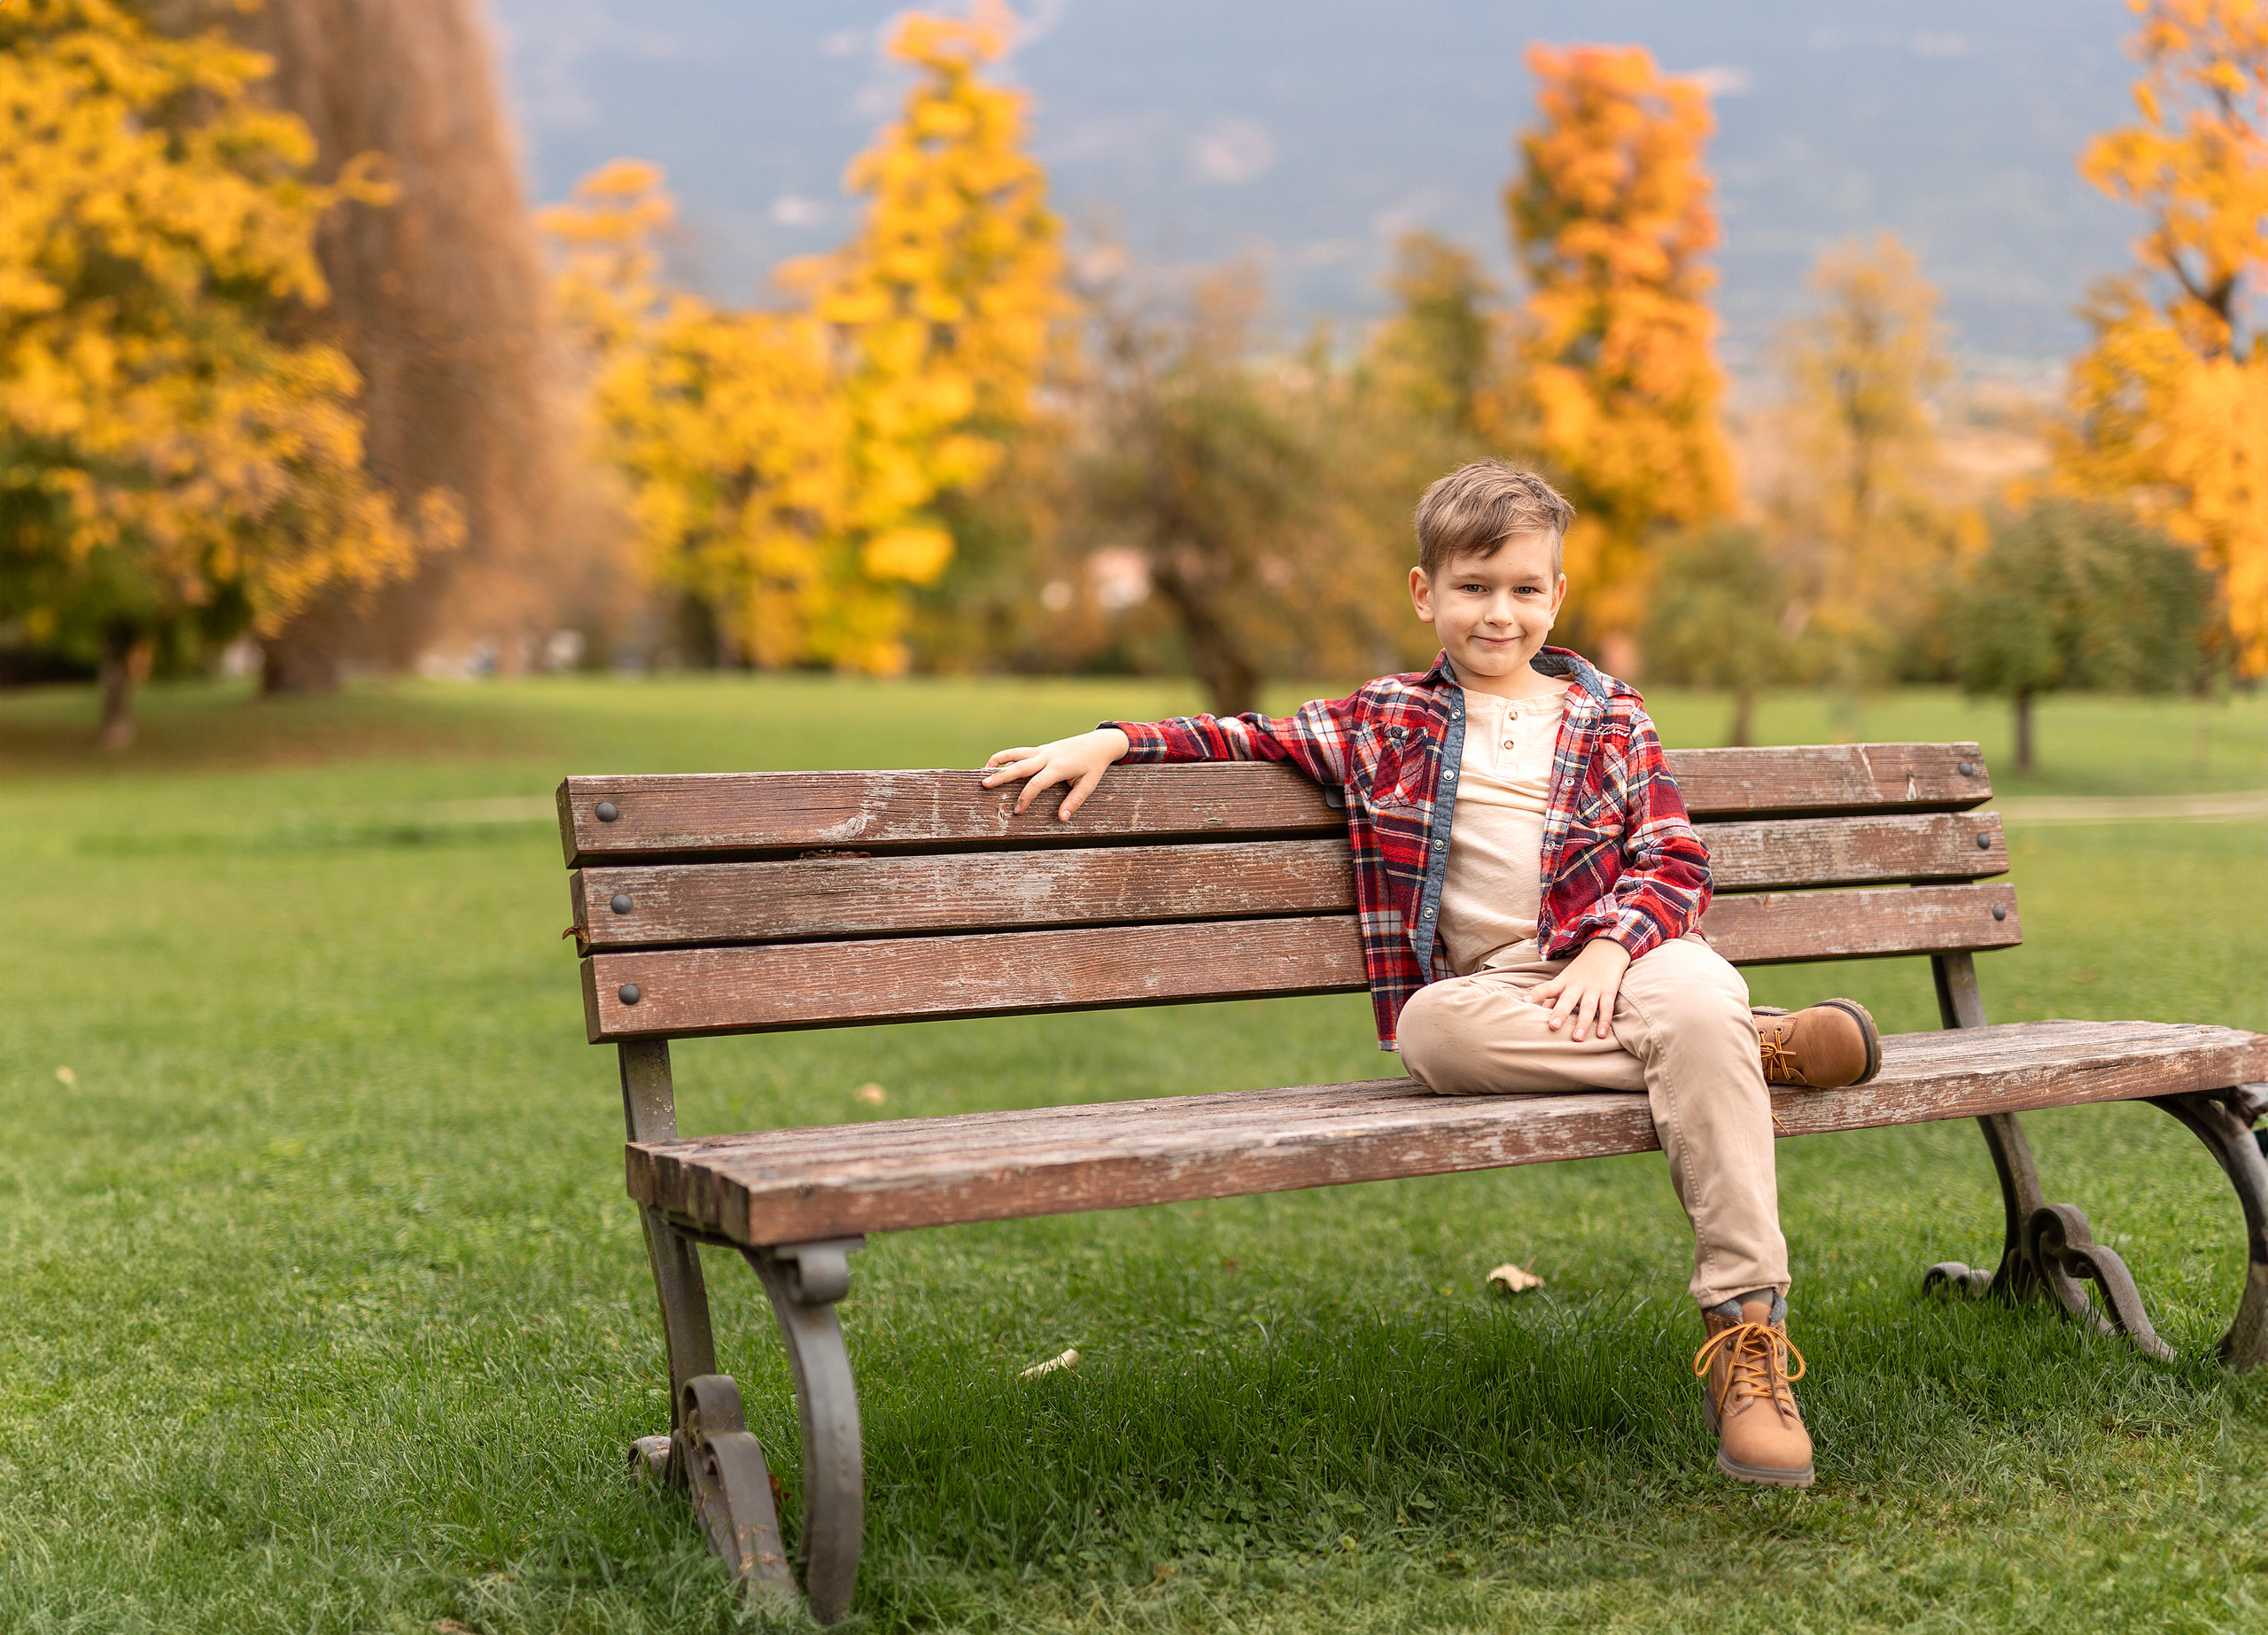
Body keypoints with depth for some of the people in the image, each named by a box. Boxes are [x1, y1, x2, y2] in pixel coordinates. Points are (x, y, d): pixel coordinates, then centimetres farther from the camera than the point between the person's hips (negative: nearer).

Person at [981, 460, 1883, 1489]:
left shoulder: (1608, 719, 16)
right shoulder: (1388, 723, 18)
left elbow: (1674, 859, 8)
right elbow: (1256, 739, 18)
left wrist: (1608, 948, -13)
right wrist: (1110, 741, 3)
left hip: (1618, 960, -1)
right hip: (1491, 989, 1)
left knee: (1694, 1006, -36)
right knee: (1434, 1029, -36)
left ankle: (1745, 1329, -34)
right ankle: (1754, 1046, -23)